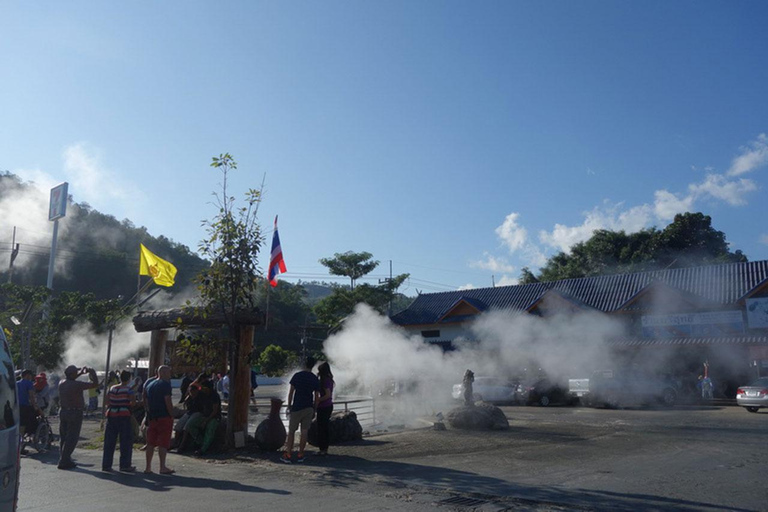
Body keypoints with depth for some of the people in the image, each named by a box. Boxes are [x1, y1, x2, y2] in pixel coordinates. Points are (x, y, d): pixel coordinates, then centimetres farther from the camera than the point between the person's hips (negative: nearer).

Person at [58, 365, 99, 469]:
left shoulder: (62, 383, 3)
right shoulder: (77, 385, -19)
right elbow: (95, 384, -16)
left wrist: (81, 373, 26)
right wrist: (92, 372, -2)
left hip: (63, 412, 8)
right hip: (75, 414, -8)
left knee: (64, 437, 15)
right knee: (71, 438, -2)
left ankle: (64, 459, 23)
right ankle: (64, 461, -3)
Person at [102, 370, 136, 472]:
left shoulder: (111, 388, 9)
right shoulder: (129, 390, -7)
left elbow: (107, 402, 8)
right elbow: (133, 403, -13)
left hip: (111, 415, 5)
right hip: (124, 416, -5)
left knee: (109, 442, 12)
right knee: (126, 442, 4)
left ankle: (106, 465, 15)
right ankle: (125, 465, 6)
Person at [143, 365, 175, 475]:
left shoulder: (149, 384, 15)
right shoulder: (165, 384, -10)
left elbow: (145, 402, 17)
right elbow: (168, 402, -16)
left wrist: (149, 413, 20)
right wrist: (172, 415, -10)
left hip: (152, 417, 7)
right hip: (164, 417, -7)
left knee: (151, 443, 10)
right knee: (163, 443, -4)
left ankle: (148, 467, 13)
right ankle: (162, 467, -3)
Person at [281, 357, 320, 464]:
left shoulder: (297, 376, -5)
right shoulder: (315, 379, 1)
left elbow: (291, 392, -4)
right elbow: (316, 397, 3)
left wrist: (289, 406, 6)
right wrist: (314, 410, 12)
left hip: (297, 407, -2)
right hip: (309, 408, 2)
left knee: (291, 431, 5)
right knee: (304, 432, 6)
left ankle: (287, 455, 3)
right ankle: (300, 455, 11)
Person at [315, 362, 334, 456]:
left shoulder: (325, 380, -17)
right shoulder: (329, 380, 10)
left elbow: (328, 395, -22)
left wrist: (318, 400, -13)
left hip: (323, 407, -9)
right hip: (329, 406, 9)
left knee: (321, 428, -2)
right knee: (326, 428, 14)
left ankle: (322, 449, 3)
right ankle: (325, 449, 21)